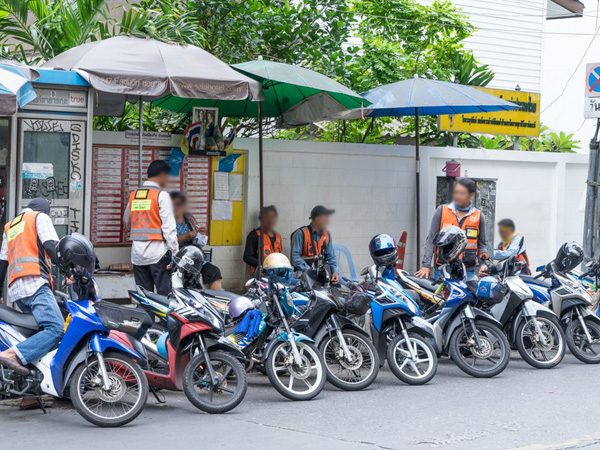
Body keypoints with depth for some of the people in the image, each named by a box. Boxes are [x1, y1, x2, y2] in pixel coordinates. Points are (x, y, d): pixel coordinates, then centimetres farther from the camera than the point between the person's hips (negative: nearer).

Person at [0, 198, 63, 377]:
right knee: (57, 328, -21)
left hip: (15, 289, 9)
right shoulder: (40, 217, 13)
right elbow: (51, 247, -4)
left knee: (41, 330, 7)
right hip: (35, 283, -8)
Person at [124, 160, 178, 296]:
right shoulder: (162, 195, -7)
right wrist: (175, 253, -12)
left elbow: (126, 221, 25)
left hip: (137, 254, 6)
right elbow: (169, 227, -12)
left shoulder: (133, 195, 11)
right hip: (158, 253, -6)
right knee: (164, 294, -6)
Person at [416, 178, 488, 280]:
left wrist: (482, 263, 2)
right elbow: (431, 240, 7)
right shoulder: (441, 211, 7)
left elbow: (481, 244, 19)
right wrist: (426, 265, -2)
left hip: (467, 271, 1)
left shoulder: (479, 216, 10)